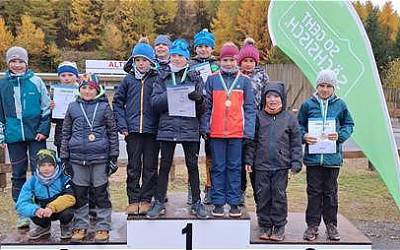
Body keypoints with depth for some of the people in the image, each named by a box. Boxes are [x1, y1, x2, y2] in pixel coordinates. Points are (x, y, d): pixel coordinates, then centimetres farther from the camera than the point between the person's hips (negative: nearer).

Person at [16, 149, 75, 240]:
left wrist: (52, 208, -45)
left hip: (61, 209, -2)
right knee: (34, 212, -28)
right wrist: (36, 210, -40)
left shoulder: (63, 178, -19)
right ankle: (44, 227, 7)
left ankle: (65, 226, 4)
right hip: (43, 211, 2)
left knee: (67, 212, -34)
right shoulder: (32, 182, -13)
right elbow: (21, 204, -18)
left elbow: (70, 198, -29)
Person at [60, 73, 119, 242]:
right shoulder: (72, 107, 8)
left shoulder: (104, 107, 2)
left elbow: (113, 132, 4)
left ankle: (103, 227, 16)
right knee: (79, 193, 10)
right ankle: (80, 226, 23)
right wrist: (65, 158, 8)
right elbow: (66, 133, 12)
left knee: (101, 193, 5)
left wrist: (113, 157, 0)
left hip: (100, 158, -2)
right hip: (77, 158, 2)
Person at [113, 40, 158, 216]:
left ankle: (146, 199, 16)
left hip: (152, 130, -1)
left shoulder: (157, 79, 2)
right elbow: (117, 102, 10)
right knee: (133, 167, 6)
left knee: (150, 167, 5)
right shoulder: (128, 79, 8)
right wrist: (122, 125, 2)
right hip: (133, 130, 1)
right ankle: (133, 200, 15)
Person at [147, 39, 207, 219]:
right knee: (164, 166, 6)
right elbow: (154, 102, 0)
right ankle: (159, 202, 15)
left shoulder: (195, 78, 9)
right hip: (167, 127, 1)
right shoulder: (163, 78, 11)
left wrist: (198, 99, -17)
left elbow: (202, 108, 5)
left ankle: (196, 203, 16)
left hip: (190, 128, 0)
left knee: (192, 166, 6)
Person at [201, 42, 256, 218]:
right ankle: (218, 203, 14)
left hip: (237, 132, 0)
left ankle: (234, 203, 15)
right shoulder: (212, 79, 6)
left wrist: (249, 130, -4)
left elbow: (249, 108, 4)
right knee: (218, 168, 6)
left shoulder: (244, 81, 5)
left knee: (234, 168, 6)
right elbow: (207, 106, 7)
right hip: (216, 132, 0)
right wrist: (205, 127, -1)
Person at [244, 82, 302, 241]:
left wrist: (296, 163, -1)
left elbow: (296, 143, 6)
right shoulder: (259, 117, 6)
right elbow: (252, 141, 9)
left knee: (279, 196, 4)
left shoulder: (290, 119, 4)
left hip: (281, 166, -1)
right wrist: (248, 160, 3)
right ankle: (265, 226, 20)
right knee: (263, 196, 7)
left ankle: (279, 227, 17)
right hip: (261, 164, 1)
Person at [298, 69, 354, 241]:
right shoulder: (308, 104, 1)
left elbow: (349, 124, 10)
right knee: (314, 191, 5)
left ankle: (331, 225, 22)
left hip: (333, 156, 1)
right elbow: (299, 125, 8)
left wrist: (340, 135, -8)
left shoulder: (340, 105, 2)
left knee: (330, 192, 10)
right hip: (313, 156, 0)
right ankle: (312, 225, 15)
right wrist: (304, 136, -11)